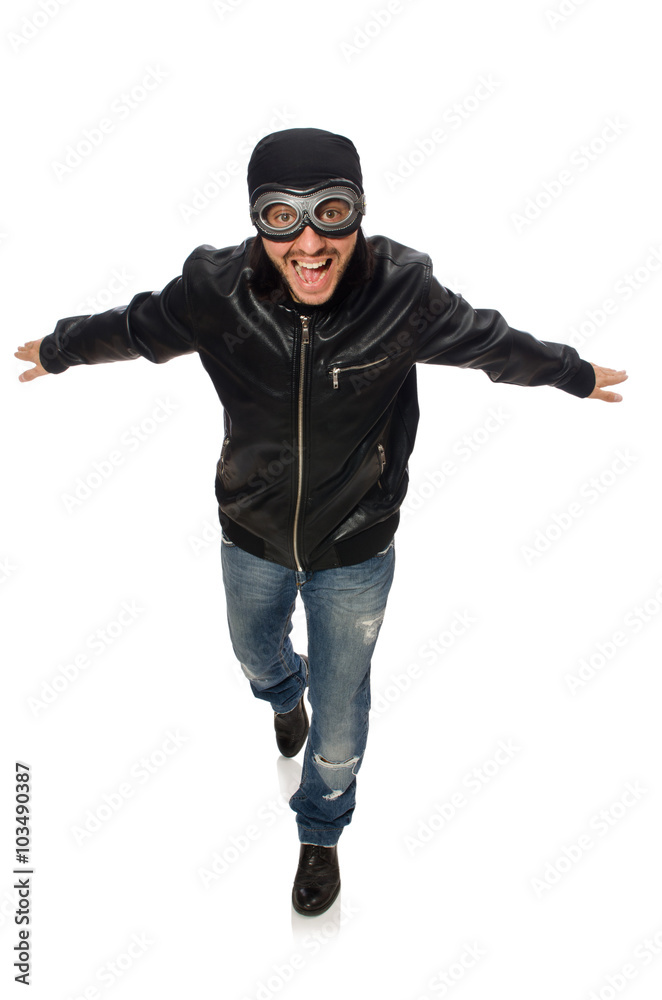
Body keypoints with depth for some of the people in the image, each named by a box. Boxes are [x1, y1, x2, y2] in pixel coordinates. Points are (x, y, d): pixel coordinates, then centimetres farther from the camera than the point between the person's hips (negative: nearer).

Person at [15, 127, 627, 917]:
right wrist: (56, 350, 16)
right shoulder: (217, 291, -23)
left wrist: (576, 375, 11)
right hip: (251, 540, 2)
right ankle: (286, 696, 71)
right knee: (256, 656, 32)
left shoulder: (402, 292, -24)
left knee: (338, 729, 15)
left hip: (355, 554, -1)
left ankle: (322, 831, 50)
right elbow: (133, 327, -1)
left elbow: (489, 341, -4)